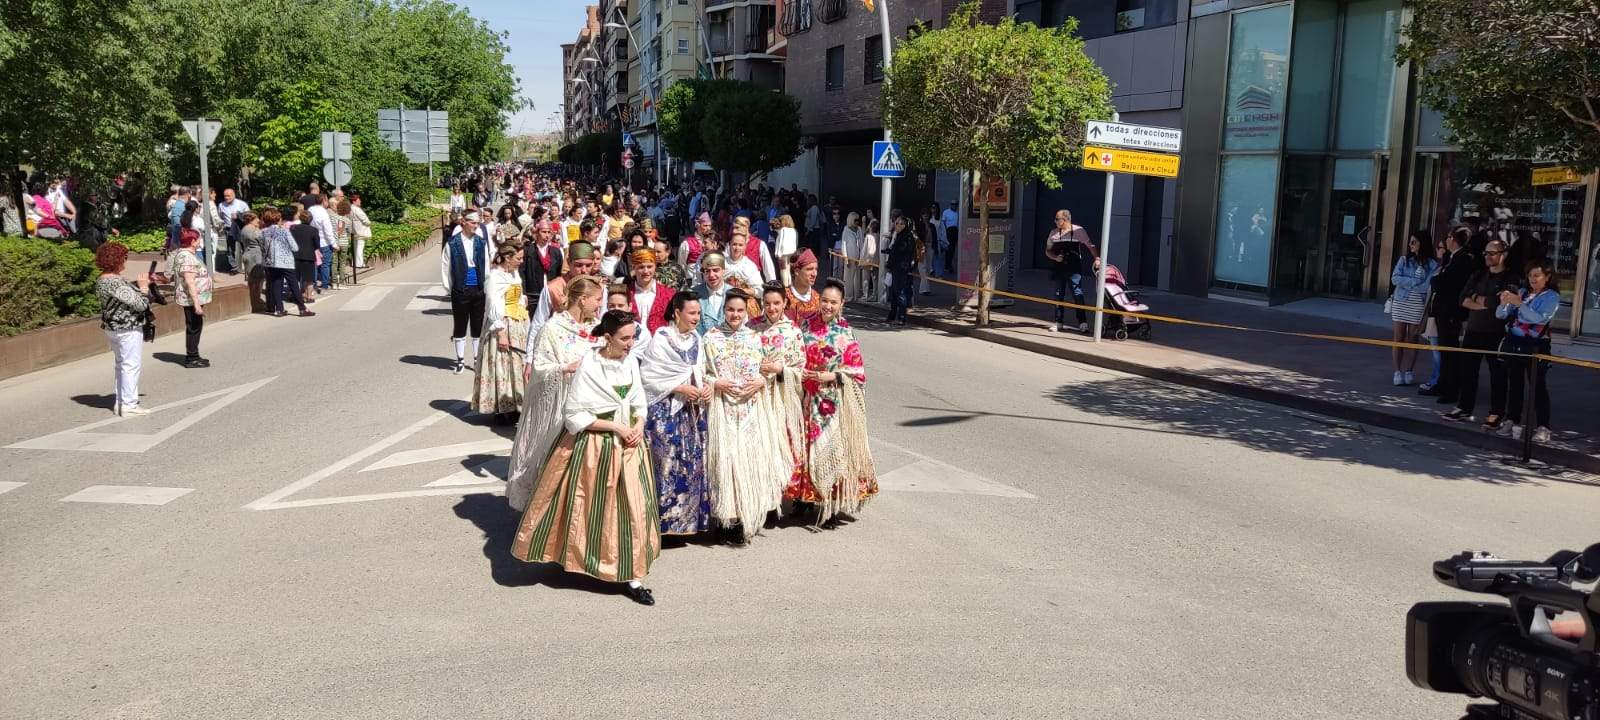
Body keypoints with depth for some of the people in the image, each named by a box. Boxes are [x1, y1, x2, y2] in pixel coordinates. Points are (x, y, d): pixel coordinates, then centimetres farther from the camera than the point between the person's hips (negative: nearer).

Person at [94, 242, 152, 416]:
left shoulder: (101, 280, 6)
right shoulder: (115, 282, -24)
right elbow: (139, 303, -24)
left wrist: (137, 284, 6)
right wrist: (143, 289, -7)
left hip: (112, 328, 10)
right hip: (128, 330, -10)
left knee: (120, 364, 20)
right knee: (131, 366, -2)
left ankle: (119, 402, 28)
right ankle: (129, 405, 2)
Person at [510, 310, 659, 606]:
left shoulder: (631, 362, 1)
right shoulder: (589, 366, -16)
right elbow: (574, 415, -15)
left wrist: (639, 426, -9)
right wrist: (616, 427, -17)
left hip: (628, 446, 5)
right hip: (594, 446, -5)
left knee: (633, 507, 6)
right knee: (589, 507, 7)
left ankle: (630, 577, 16)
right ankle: (573, 558, 32)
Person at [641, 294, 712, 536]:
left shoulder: (695, 338, 10)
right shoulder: (661, 339, -10)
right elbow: (650, 376, -14)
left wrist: (705, 387, -2)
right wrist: (681, 388, -18)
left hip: (692, 411, 7)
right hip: (667, 411, -6)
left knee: (692, 464, 8)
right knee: (668, 464, -5)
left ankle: (688, 519, 18)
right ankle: (666, 519, 3)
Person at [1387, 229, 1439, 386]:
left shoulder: (1432, 265, 0)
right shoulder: (1404, 260, 5)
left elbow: (1428, 286, -11)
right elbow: (1395, 279, -7)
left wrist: (1407, 284, -11)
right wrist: (1415, 282, -14)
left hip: (1418, 306, -1)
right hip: (1400, 303, 1)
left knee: (1412, 338, 4)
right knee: (1399, 337, 0)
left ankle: (1408, 371, 11)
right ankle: (1398, 371, 3)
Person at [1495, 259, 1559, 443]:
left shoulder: (1552, 296, -2)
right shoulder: (1521, 292, 10)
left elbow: (1539, 318, -19)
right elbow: (1500, 315, 7)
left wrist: (1519, 303, -26)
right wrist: (1504, 303, -14)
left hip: (1535, 346, -5)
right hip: (1514, 343, 5)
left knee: (1537, 386, -5)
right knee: (1515, 383, 8)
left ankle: (1543, 428, -3)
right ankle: (1513, 422, 15)